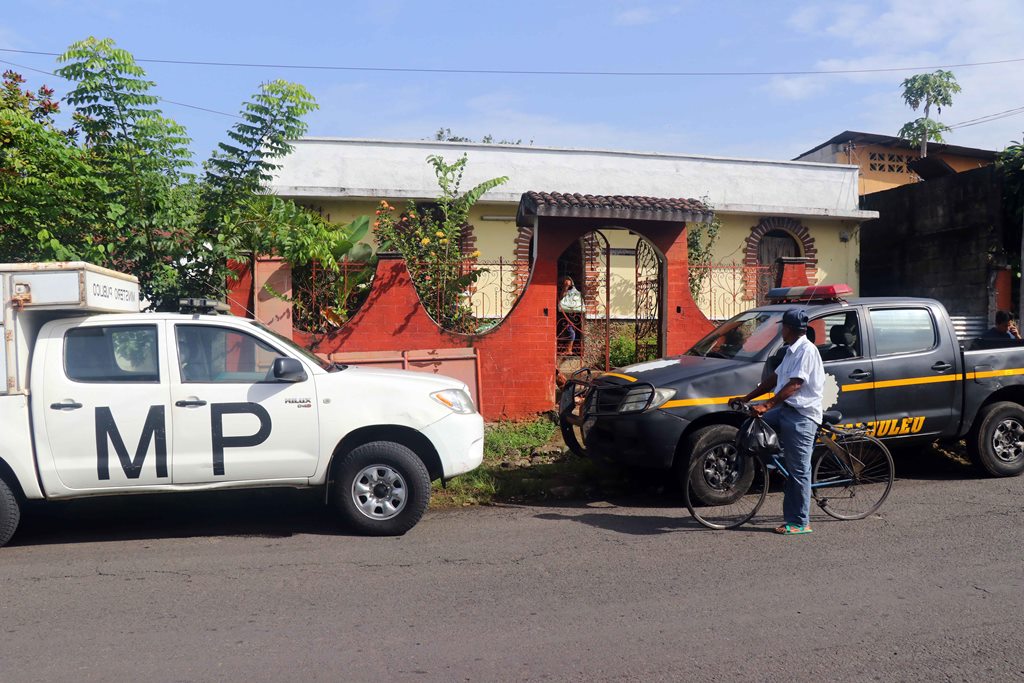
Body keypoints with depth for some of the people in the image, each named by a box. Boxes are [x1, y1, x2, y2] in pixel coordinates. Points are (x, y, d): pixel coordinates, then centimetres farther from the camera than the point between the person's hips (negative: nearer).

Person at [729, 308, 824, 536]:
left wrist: (766, 406, -29)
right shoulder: (792, 351, 17)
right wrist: (746, 399, 16)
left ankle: (800, 523, 3)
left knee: (798, 470, -5)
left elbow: (794, 385, -23)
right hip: (786, 411, 10)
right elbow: (774, 378, 19)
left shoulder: (806, 350, -14)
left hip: (801, 416, -10)